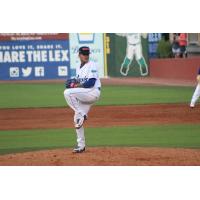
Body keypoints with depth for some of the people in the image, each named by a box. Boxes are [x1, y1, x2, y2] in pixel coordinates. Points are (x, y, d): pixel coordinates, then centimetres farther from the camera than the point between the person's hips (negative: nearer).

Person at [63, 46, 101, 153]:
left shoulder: (92, 65, -7)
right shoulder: (78, 68, 18)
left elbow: (91, 83, -17)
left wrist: (76, 86, -16)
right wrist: (74, 82, 1)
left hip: (93, 92, -8)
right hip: (84, 95, 8)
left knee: (67, 92, -26)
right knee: (77, 120, 5)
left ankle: (82, 115, -18)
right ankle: (81, 145, 13)